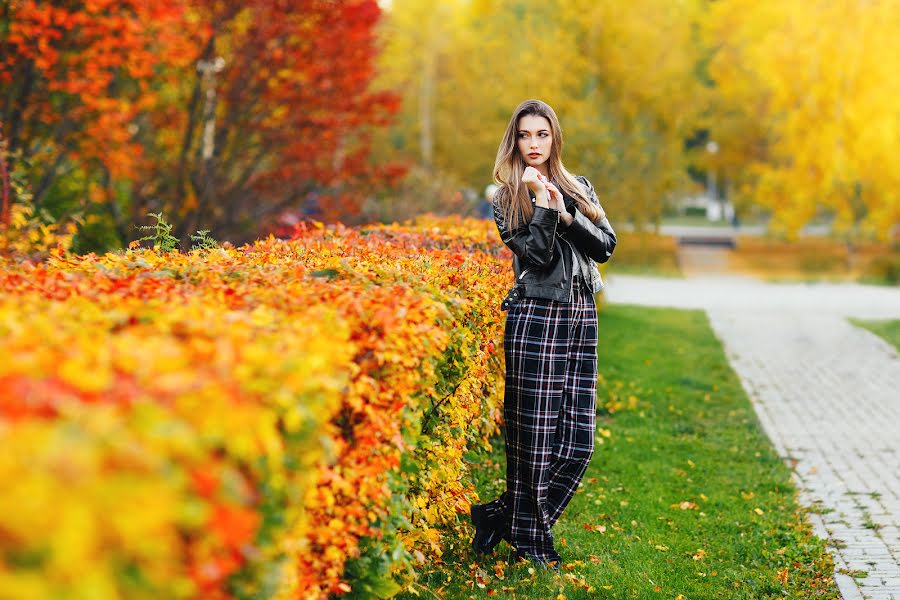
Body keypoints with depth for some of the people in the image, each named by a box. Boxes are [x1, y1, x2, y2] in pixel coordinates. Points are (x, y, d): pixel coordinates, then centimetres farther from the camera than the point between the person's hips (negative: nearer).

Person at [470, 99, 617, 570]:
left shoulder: (579, 189, 16)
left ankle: (504, 515, 12)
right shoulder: (507, 199, 4)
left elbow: (605, 246, 4)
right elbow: (536, 256, -9)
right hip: (536, 317, -5)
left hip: (581, 318, 5)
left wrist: (567, 215, -7)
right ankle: (528, 539, 9)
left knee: (579, 436, -1)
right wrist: (543, 201, -12)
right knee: (534, 434, -4)